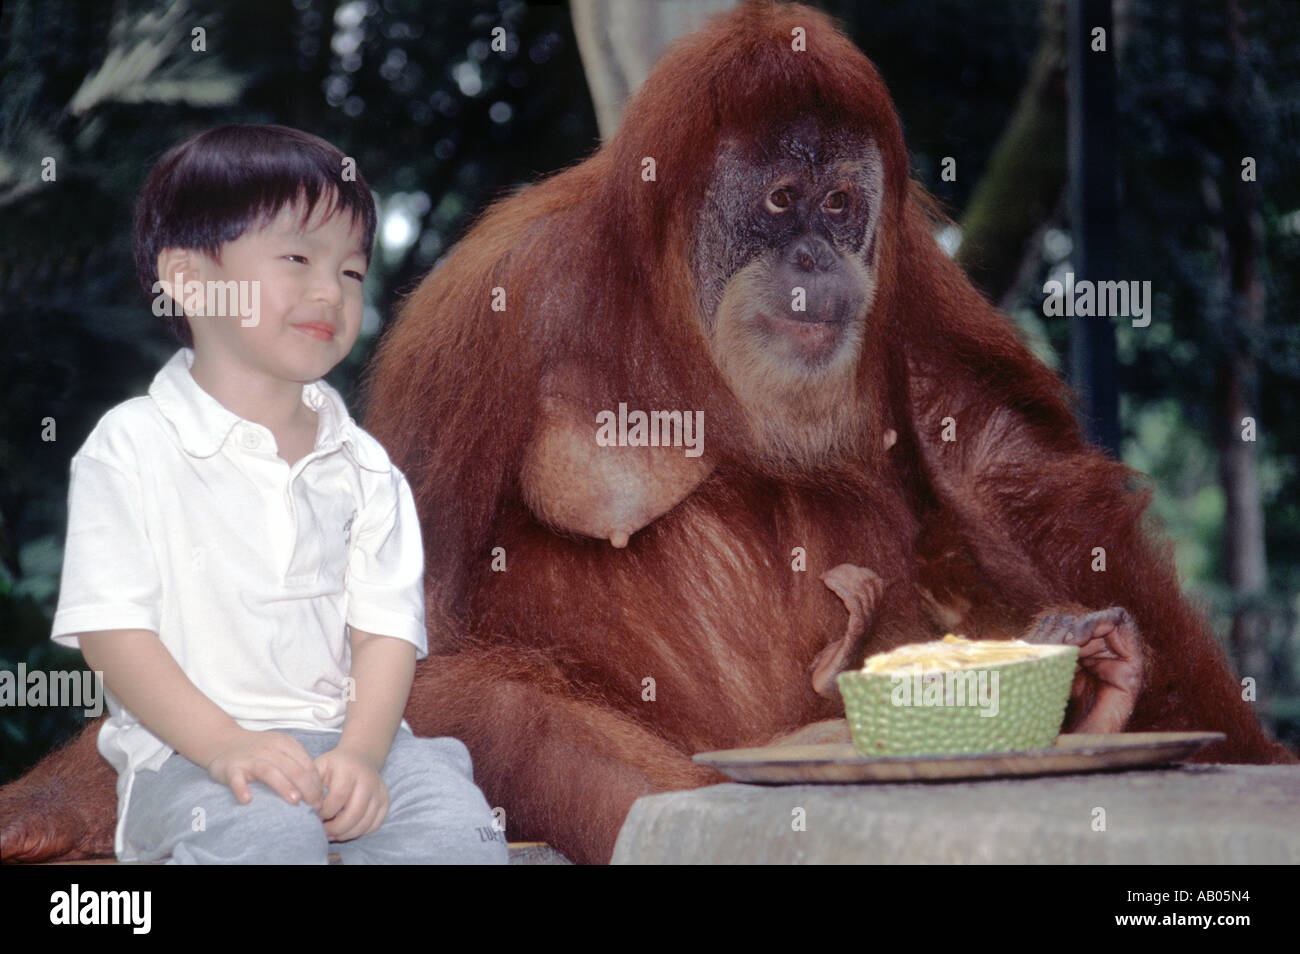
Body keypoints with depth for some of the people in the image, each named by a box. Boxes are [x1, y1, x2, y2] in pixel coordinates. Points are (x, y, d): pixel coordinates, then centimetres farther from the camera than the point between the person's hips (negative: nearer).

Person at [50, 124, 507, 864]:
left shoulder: (364, 466, 12)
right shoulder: (134, 449, -1)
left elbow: (387, 629, 4)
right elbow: (109, 630, -7)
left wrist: (361, 754, -16)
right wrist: (226, 745, -19)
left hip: (346, 735, 4)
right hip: (191, 750, -4)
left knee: (456, 822, -24)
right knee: (269, 826, -35)